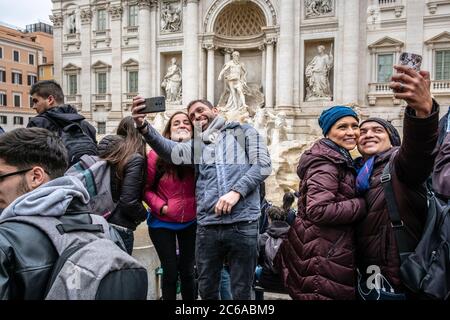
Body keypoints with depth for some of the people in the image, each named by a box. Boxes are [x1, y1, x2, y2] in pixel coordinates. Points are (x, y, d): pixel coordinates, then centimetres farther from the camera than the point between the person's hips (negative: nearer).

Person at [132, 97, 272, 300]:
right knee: (207, 290, 16)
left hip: (242, 224, -3)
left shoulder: (243, 132, 11)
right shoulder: (195, 145, 16)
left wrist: (237, 191, -14)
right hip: (207, 226, 3)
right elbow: (170, 150, -5)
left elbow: (263, 165, 0)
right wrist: (143, 127, -22)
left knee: (241, 291, 9)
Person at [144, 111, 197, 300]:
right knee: (170, 272, 7)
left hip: (190, 222, 2)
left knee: (187, 271, 15)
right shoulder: (157, 155, -16)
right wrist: (161, 206, -17)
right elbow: (145, 188, -7)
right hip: (162, 223, -2)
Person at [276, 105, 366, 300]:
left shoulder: (339, 161, 16)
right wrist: (362, 205, -19)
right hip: (324, 258, -10)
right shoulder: (326, 163, -17)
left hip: (330, 253, 10)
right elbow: (319, 210, -27)